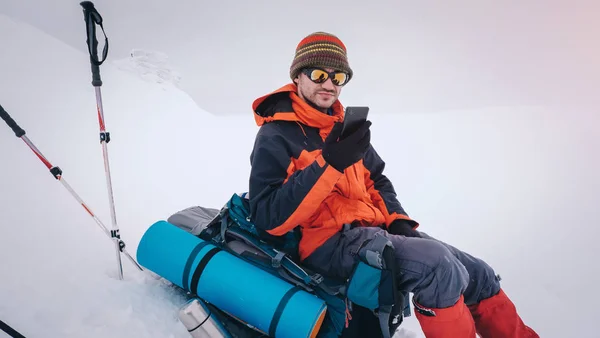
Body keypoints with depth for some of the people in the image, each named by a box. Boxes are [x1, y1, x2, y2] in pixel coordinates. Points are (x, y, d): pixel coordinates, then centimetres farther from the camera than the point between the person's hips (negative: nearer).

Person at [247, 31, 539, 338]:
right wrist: (328, 164, -27)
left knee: (478, 274, 4)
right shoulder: (276, 137, -8)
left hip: (373, 230, 8)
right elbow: (268, 217, -19)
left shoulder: (344, 126, 15)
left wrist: (397, 220, 3)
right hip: (331, 242, -8)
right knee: (437, 264, -28)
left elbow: (376, 180, 23)